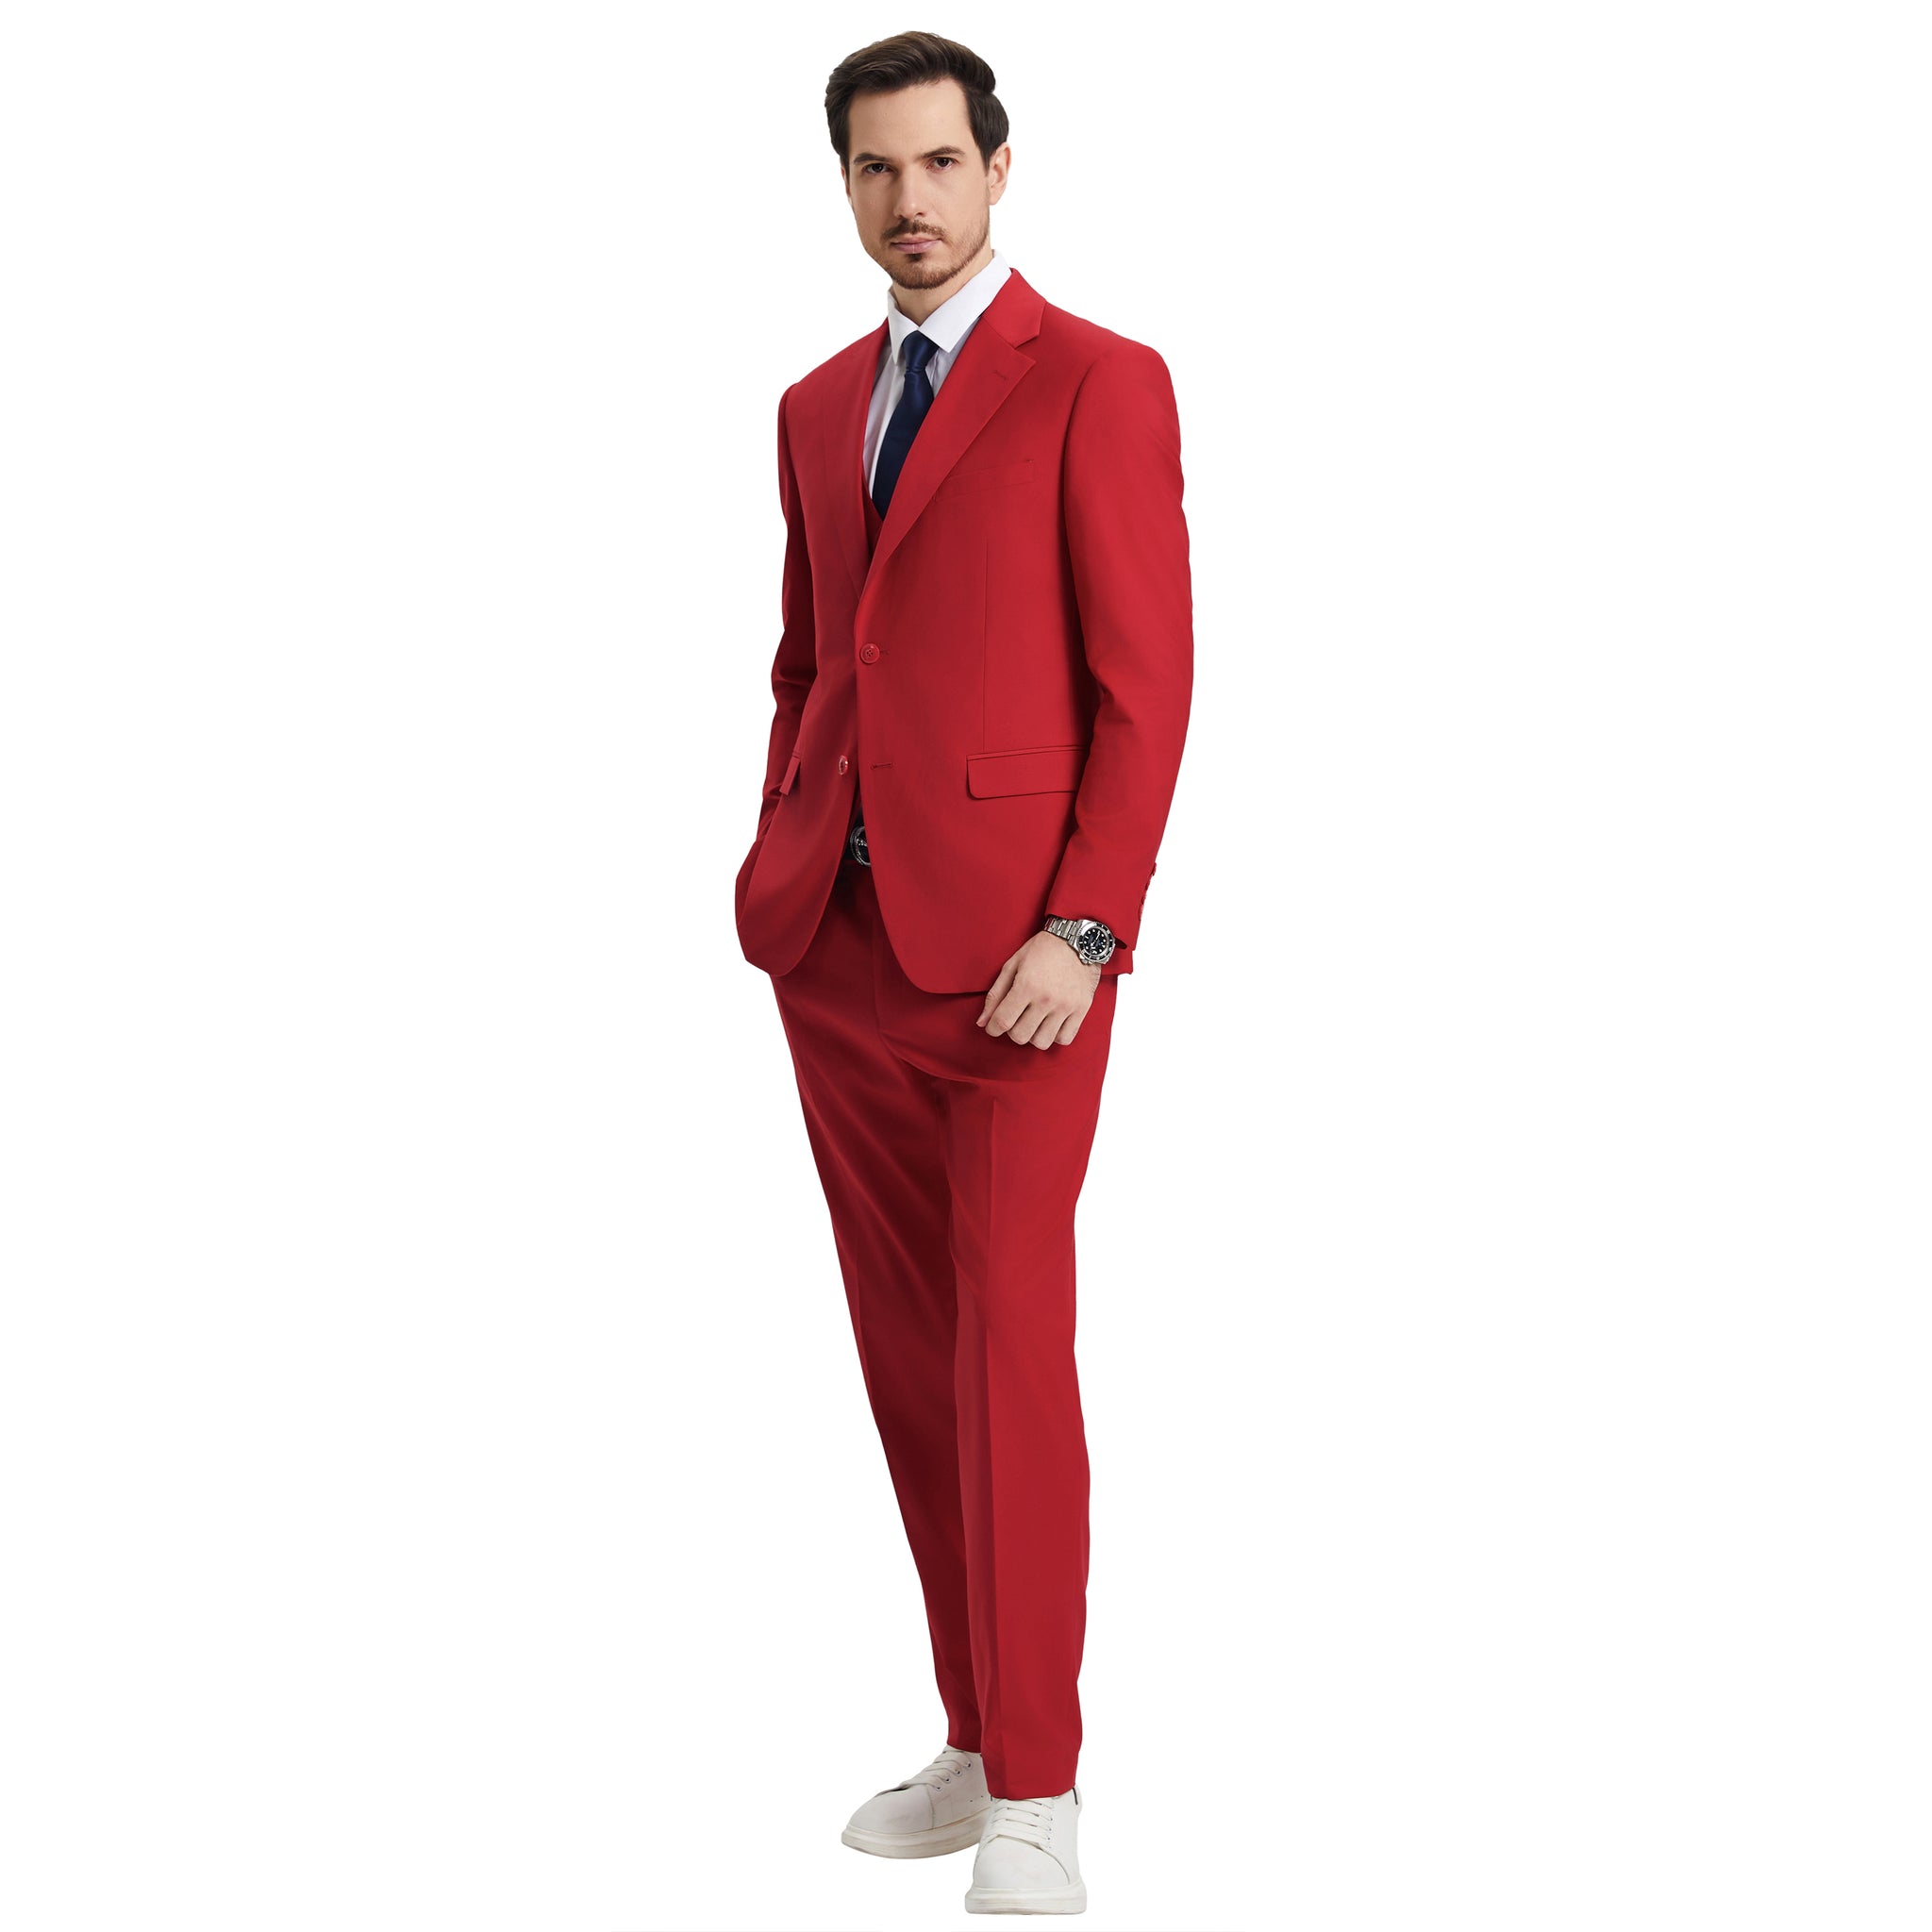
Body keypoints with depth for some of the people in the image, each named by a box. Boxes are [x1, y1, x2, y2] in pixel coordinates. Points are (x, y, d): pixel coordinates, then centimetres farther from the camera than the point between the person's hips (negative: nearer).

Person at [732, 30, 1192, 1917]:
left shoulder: (1096, 383, -5)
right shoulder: (817, 408, 16)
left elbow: (1145, 683, -9)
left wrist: (1083, 933, -16)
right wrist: (775, 870, 10)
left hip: (1007, 952, -6)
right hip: (838, 940, 6)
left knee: (1010, 1352, -6)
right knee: (905, 1353, 9)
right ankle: (978, 1741, 20)